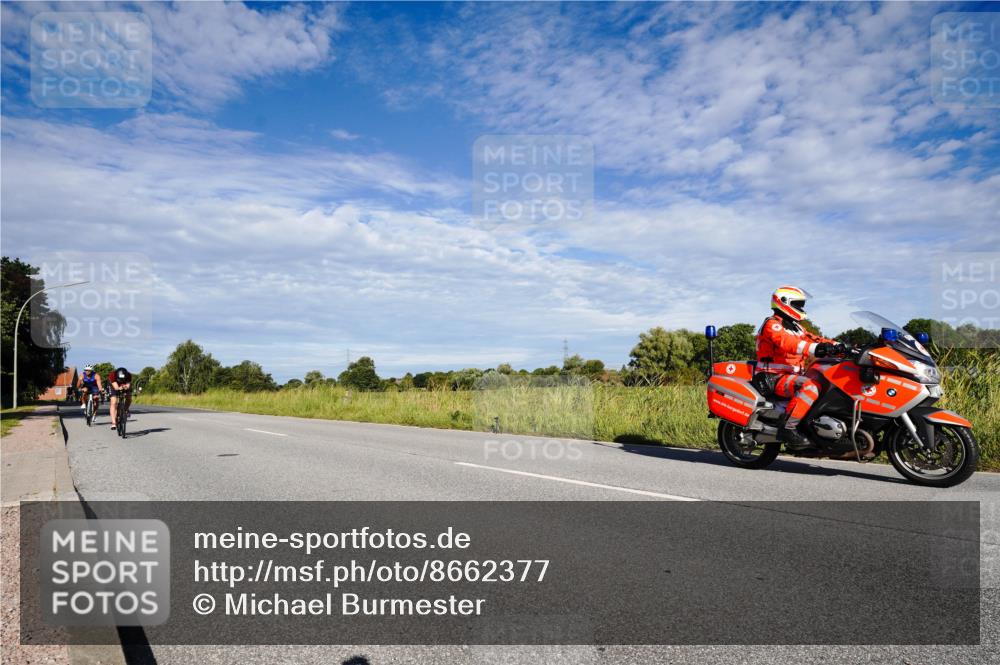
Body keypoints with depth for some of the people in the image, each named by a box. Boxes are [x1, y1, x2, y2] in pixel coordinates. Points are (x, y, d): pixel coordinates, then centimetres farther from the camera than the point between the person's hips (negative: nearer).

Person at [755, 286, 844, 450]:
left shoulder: (796, 327, 22)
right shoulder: (772, 324, -10)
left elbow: (813, 339, 12)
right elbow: (786, 342, -29)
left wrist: (837, 346, -6)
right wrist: (814, 349, -42)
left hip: (793, 374, 9)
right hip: (775, 378, -9)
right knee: (809, 387, -32)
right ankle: (787, 427, -34)